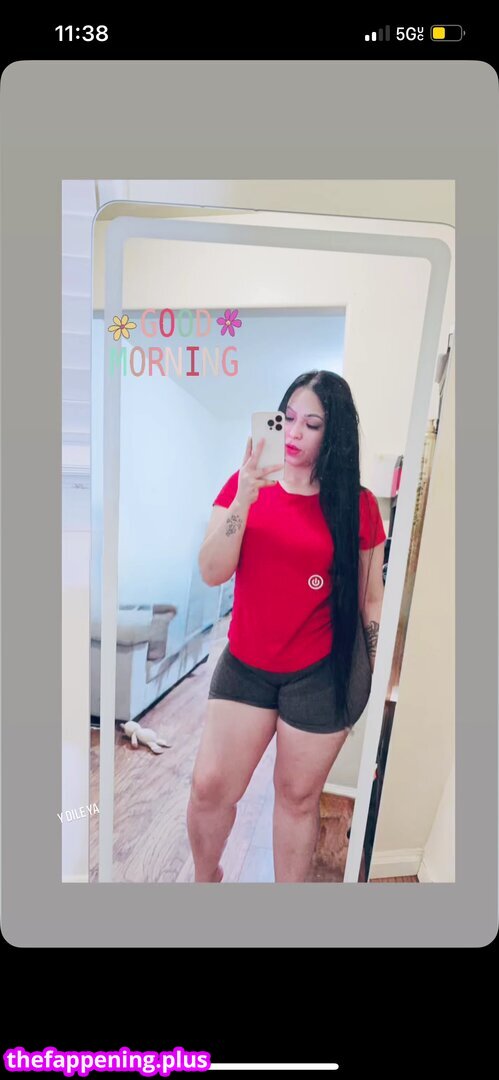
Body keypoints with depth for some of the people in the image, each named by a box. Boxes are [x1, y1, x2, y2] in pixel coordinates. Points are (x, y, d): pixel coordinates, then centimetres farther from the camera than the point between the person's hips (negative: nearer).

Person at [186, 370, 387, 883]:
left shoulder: (358, 505, -6)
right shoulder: (243, 484, -3)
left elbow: (370, 599, 1)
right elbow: (212, 572, -12)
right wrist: (245, 498, -24)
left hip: (322, 676, -1)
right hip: (245, 666, 2)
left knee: (298, 797, 15)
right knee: (209, 787, 10)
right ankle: (204, 877, 44)